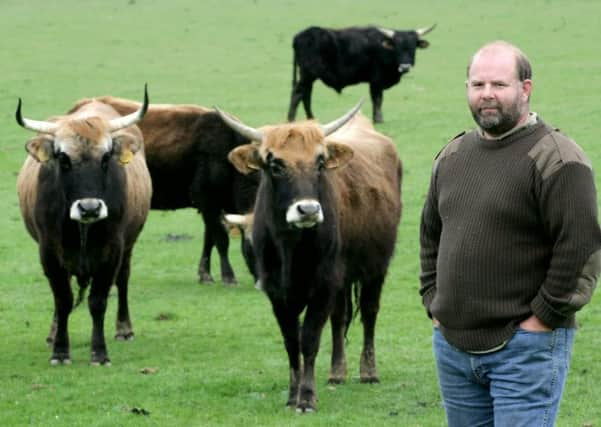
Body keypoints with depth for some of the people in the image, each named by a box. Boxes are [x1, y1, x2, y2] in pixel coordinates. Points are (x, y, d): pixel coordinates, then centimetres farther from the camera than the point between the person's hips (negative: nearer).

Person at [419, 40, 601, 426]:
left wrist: (543, 319, -15)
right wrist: (434, 305, 15)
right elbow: (431, 234, 24)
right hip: (453, 346, 8)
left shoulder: (557, 160, -12)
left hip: (526, 347, -7)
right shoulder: (453, 156, 13)